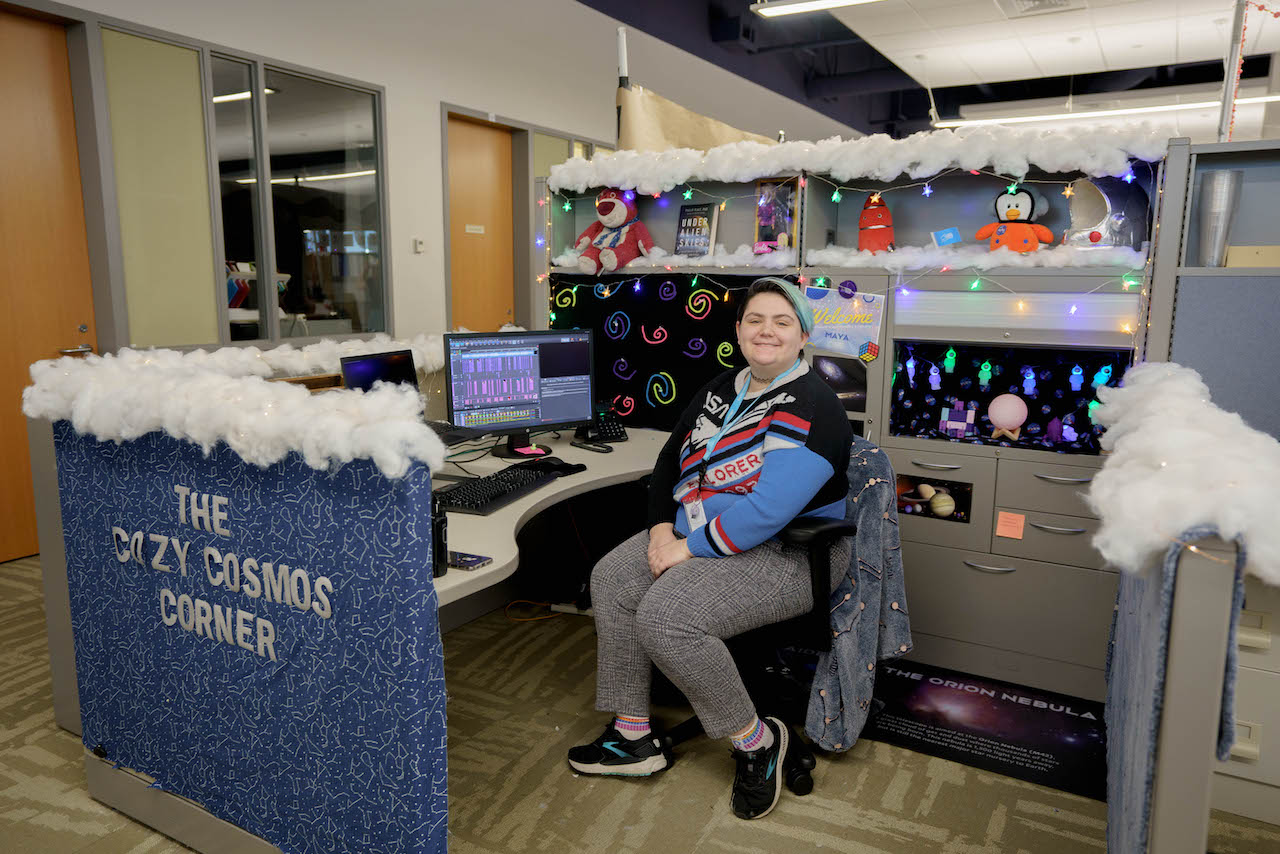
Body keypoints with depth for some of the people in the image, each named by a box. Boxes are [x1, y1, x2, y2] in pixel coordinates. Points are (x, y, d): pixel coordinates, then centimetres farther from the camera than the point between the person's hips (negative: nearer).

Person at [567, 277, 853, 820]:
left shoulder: (810, 407, -18)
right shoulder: (719, 392, 10)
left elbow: (768, 510, -28)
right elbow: (670, 463, 14)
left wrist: (691, 547, -21)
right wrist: (662, 528, -3)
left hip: (788, 555, -9)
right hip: (700, 534, 9)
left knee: (663, 614, -26)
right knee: (611, 578, -3)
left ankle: (756, 740, -4)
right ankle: (632, 737, 7)